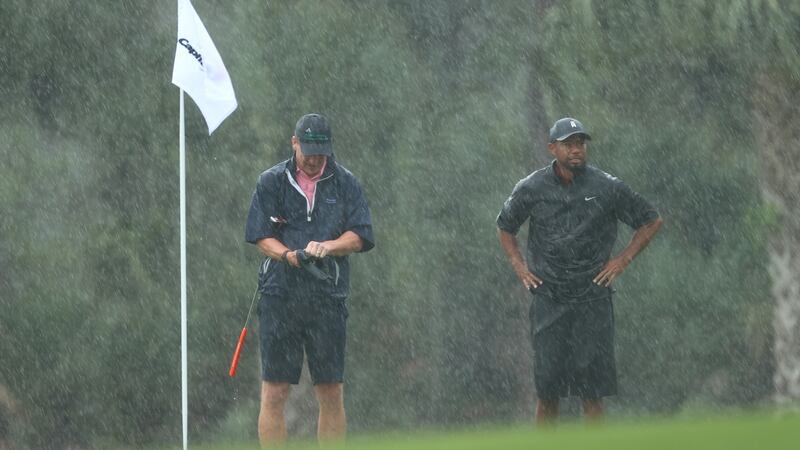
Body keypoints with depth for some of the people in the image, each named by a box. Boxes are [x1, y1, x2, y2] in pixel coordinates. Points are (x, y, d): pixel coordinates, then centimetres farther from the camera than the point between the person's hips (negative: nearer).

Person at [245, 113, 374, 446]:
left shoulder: (345, 183, 8)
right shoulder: (271, 182, 7)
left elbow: (359, 237, 3)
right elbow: (260, 236, 3)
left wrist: (327, 247, -16)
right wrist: (288, 254, -17)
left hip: (328, 295, 1)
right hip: (279, 293, -1)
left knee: (331, 391, 1)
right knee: (274, 392, -5)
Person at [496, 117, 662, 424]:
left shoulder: (607, 188, 0)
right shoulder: (532, 189, 3)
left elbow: (651, 221, 12)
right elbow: (505, 227, 22)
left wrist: (623, 260, 4)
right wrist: (519, 266, 10)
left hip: (592, 296, -1)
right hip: (548, 299, 1)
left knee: (592, 390, -5)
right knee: (547, 387, 0)